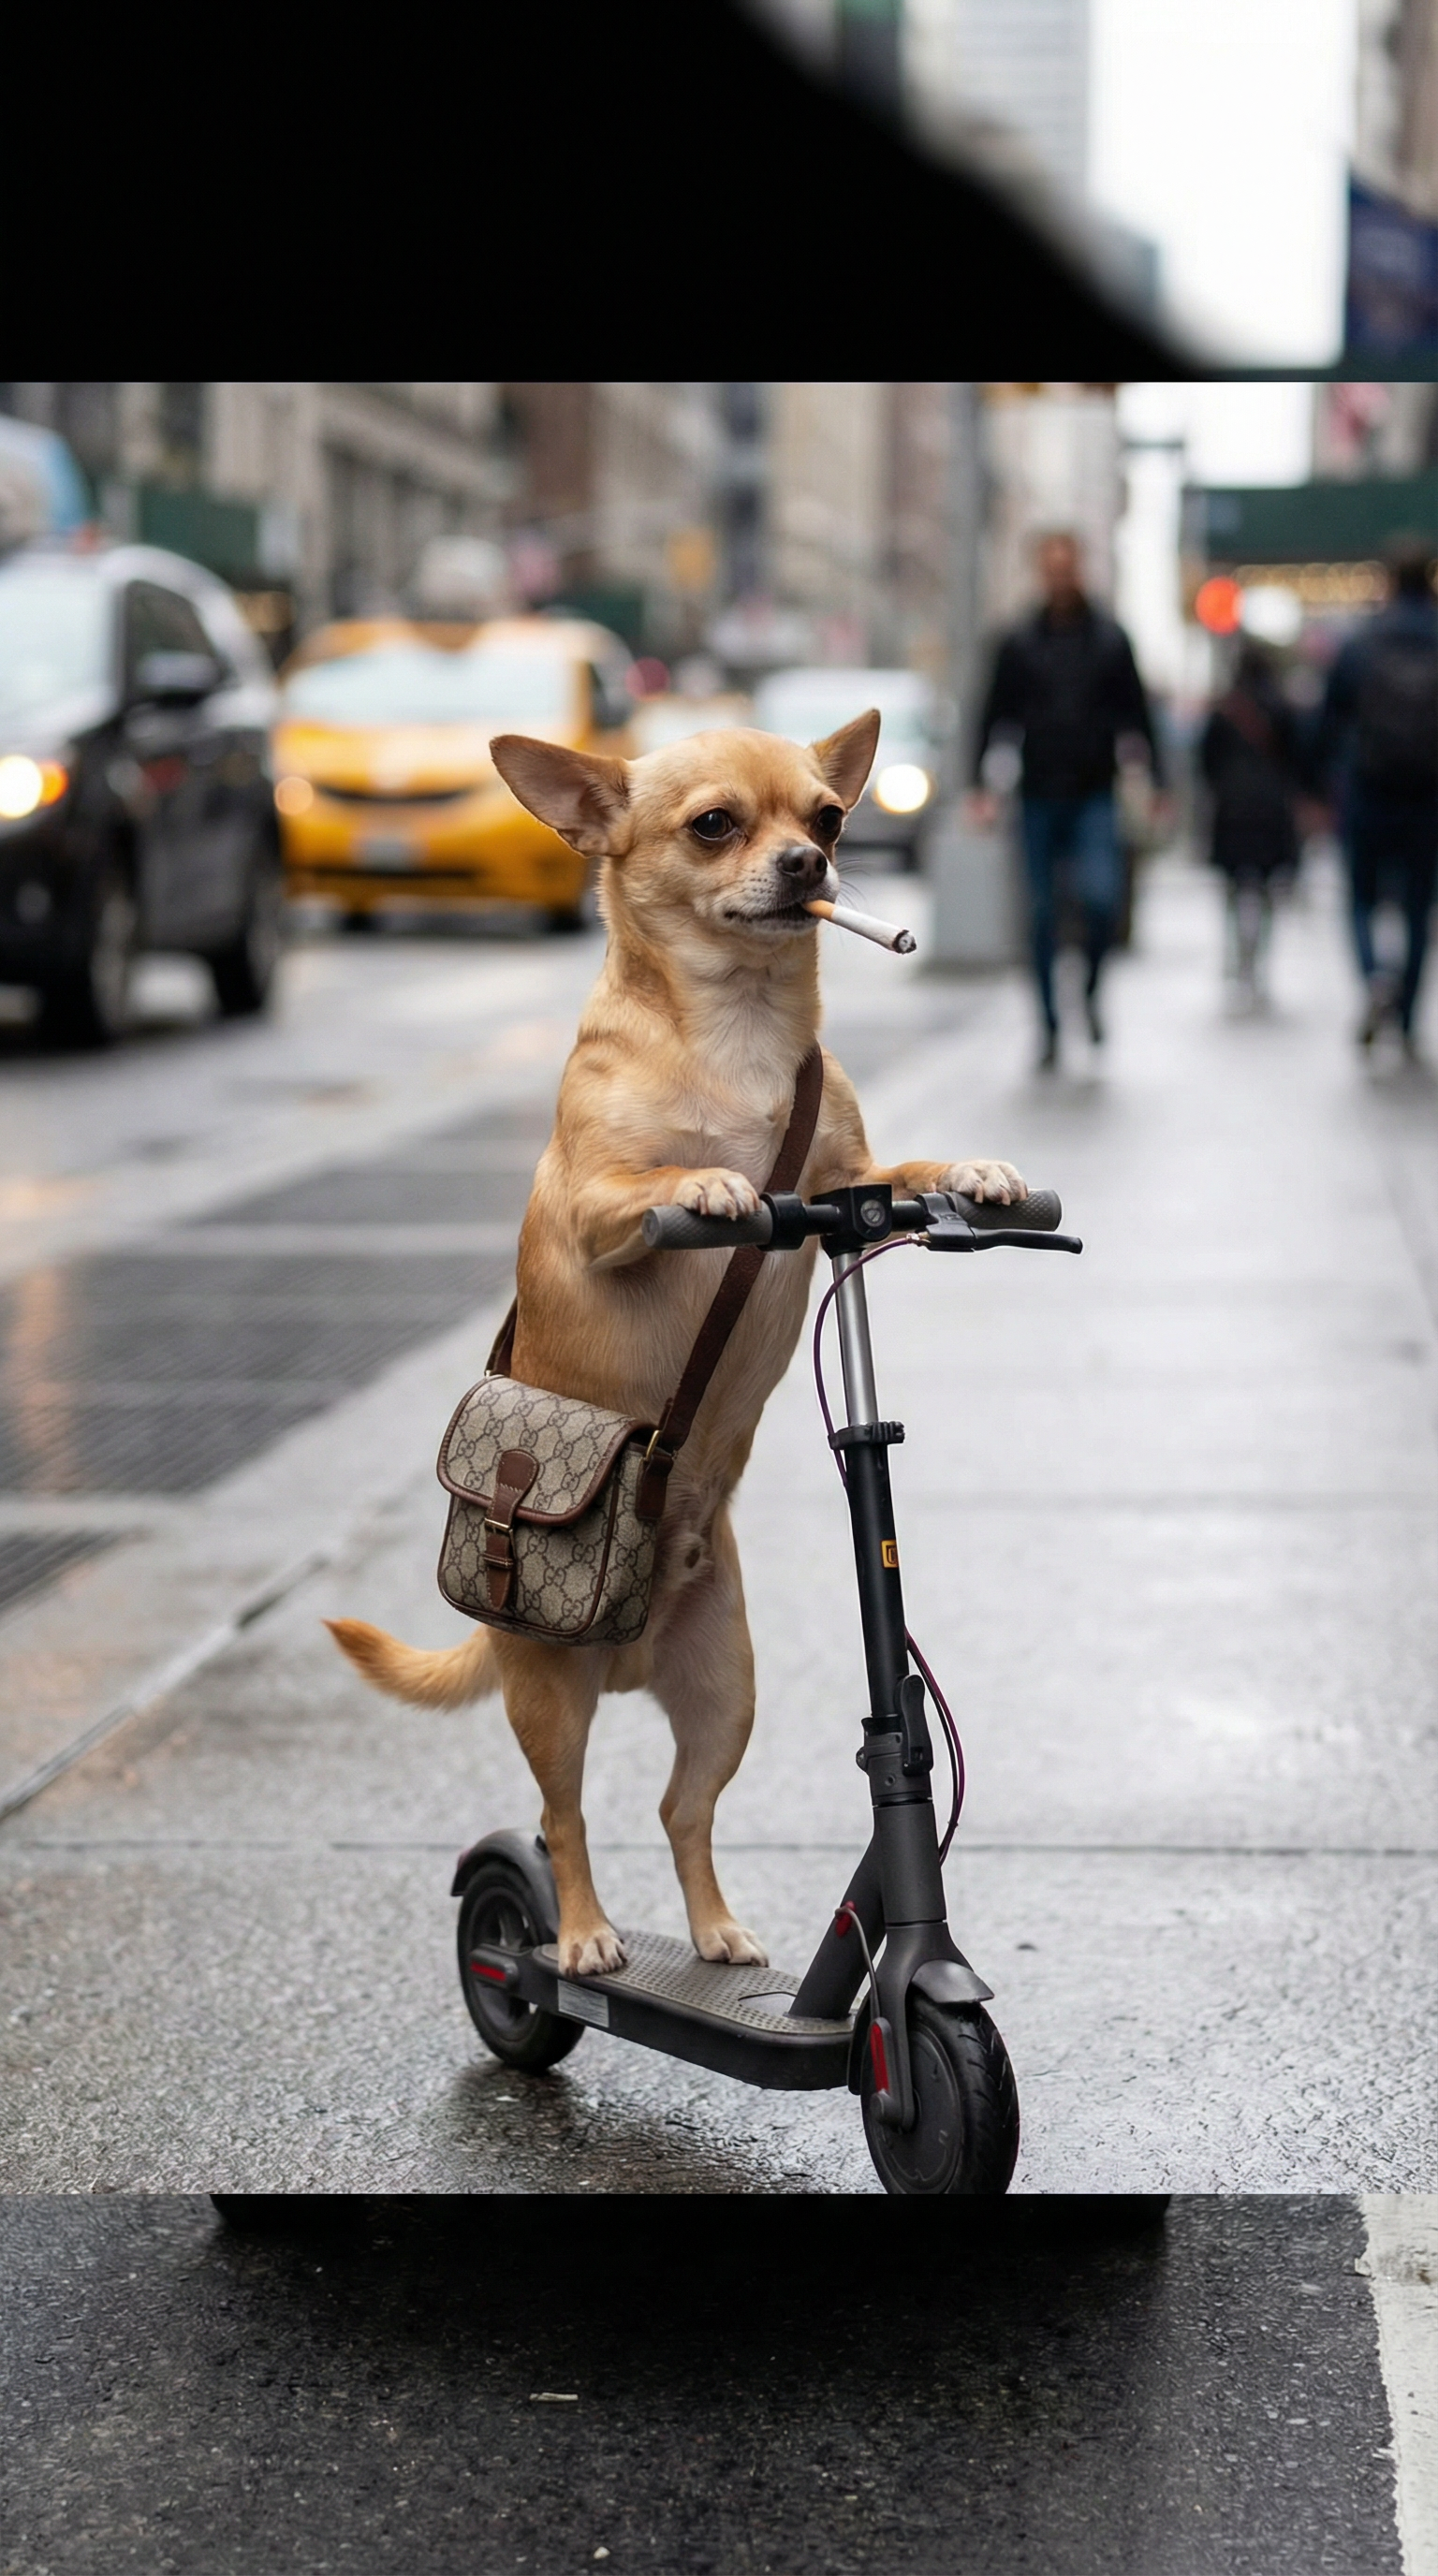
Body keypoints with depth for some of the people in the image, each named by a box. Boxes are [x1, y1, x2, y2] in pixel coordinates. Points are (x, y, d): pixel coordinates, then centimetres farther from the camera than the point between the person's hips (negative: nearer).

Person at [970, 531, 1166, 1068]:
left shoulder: (1110, 640, 6)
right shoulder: (1019, 645, 7)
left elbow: (1136, 715, 8)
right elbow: (996, 716, 7)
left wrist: (1155, 783, 3)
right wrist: (981, 783, -3)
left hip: (1094, 796, -1)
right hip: (1039, 797, 1)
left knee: (1101, 895, -19)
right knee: (1042, 913, 3)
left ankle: (1092, 988, 7)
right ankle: (1050, 1023, 13)